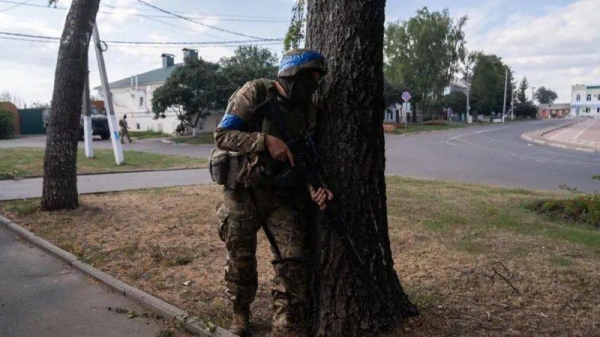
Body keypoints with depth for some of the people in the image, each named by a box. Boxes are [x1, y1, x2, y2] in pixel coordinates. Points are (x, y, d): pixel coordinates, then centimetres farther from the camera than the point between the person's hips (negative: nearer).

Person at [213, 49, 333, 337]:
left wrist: (315, 188, -19)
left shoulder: (308, 110, 3)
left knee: (293, 262, -4)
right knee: (241, 260, 12)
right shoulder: (255, 93, -12)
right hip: (243, 194, -3)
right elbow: (222, 135, -17)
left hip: (282, 197, 4)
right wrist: (266, 141, -28)